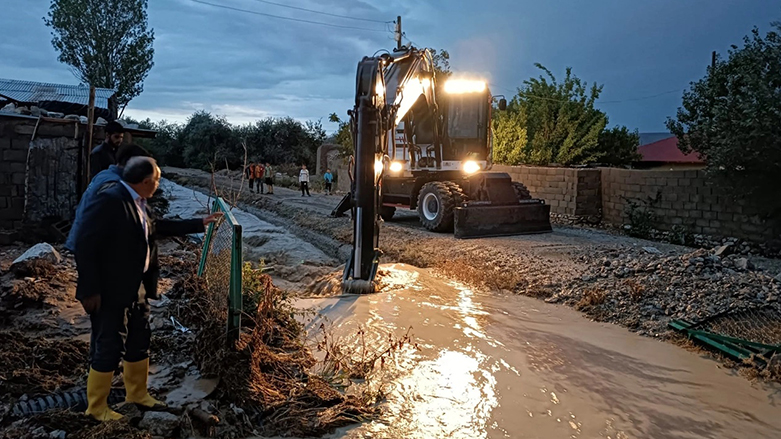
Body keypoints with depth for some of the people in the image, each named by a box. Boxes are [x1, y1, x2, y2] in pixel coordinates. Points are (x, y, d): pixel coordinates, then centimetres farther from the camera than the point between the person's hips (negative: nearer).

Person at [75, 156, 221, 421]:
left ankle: (137, 394, 37)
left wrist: (199, 224, 22)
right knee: (108, 347, 4)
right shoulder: (110, 199, -21)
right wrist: (90, 290, -22)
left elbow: (157, 227, 22)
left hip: (137, 289, 9)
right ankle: (96, 406, 23)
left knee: (139, 342, 19)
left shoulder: (138, 202, 7)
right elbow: (85, 245, -23)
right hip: (110, 291, -9)